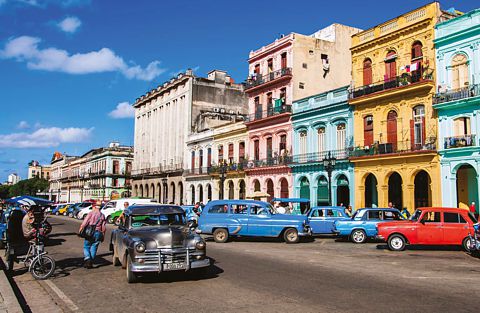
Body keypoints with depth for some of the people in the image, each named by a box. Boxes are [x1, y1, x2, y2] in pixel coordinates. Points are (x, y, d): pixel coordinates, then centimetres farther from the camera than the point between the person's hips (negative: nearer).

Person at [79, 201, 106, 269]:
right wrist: (103, 236, 15)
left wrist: (80, 230, -2)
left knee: (86, 246, 7)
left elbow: (85, 222, -11)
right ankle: (91, 263, 10)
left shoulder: (91, 213, -3)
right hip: (98, 233, 3)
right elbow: (103, 227, 8)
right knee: (93, 248, 9)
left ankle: (87, 259, -12)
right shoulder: (102, 215, 10)